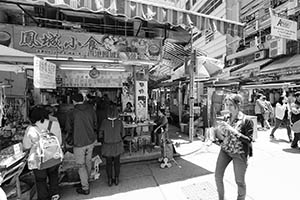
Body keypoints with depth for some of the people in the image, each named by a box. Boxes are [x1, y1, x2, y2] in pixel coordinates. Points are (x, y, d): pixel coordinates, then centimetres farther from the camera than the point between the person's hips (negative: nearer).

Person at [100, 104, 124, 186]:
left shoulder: (104, 122, -20)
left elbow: (101, 131, -5)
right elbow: (122, 134, -6)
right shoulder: (119, 122, -17)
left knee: (109, 163, 19)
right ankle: (116, 179, 32)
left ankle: (109, 180, 31)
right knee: (117, 162, 19)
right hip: (117, 145, 1)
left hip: (107, 146, 0)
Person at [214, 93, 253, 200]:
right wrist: (218, 132, -14)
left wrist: (233, 130, -29)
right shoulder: (226, 119, 1)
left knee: (240, 181, 10)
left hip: (239, 153, -4)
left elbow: (248, 140, -18)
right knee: (217, 176, 7)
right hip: (225, 150, 5)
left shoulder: (246, 120, -13)